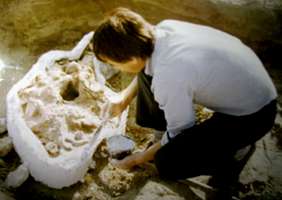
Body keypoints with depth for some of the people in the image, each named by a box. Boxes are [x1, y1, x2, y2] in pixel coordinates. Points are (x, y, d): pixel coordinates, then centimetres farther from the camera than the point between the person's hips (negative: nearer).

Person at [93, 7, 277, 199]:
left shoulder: (169, 78, -34)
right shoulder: (164, 27, -13)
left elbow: (178, 133, -15)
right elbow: (146, 62, 12)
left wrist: (138, 159, -1)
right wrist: (126, 96, 9)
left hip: (251, 114, -7)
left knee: (167, 163, -15)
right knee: (147, 74, 4)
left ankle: (232, 155, 8)